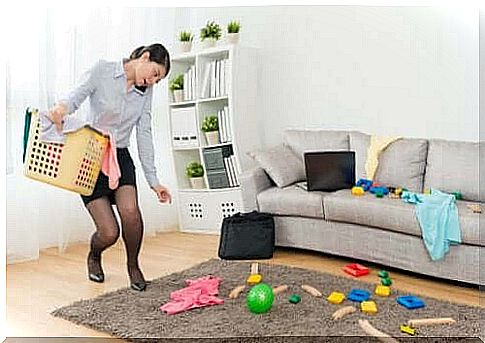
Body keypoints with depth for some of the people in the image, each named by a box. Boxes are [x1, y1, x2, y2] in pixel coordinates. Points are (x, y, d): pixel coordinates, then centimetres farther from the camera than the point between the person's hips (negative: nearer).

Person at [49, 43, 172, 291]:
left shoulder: (146, 90, 5)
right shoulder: (102, 71, -7)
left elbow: (144, 135, 4)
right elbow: (75, 96, -20)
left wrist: (153, 180, -1)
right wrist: (62, 107, -46)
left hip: (120, 157, 4)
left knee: (130, 211, -25)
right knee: (109, 232, -11)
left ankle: (133, 264, 5)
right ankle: (94, 256, 27)